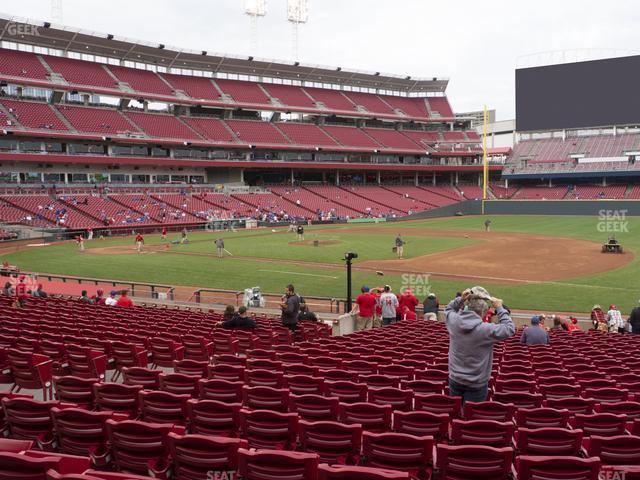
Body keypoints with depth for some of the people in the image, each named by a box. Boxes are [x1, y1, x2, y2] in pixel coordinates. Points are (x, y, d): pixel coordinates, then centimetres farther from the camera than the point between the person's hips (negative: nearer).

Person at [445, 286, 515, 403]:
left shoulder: (454, 321, -10)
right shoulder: (486, 329, -24)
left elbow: (449, 309, 14)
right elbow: (509, 329, -11)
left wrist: (461, 300, 0)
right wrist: (499, 308, -7)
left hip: (455, 379, 5)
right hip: (476, 384, -4)